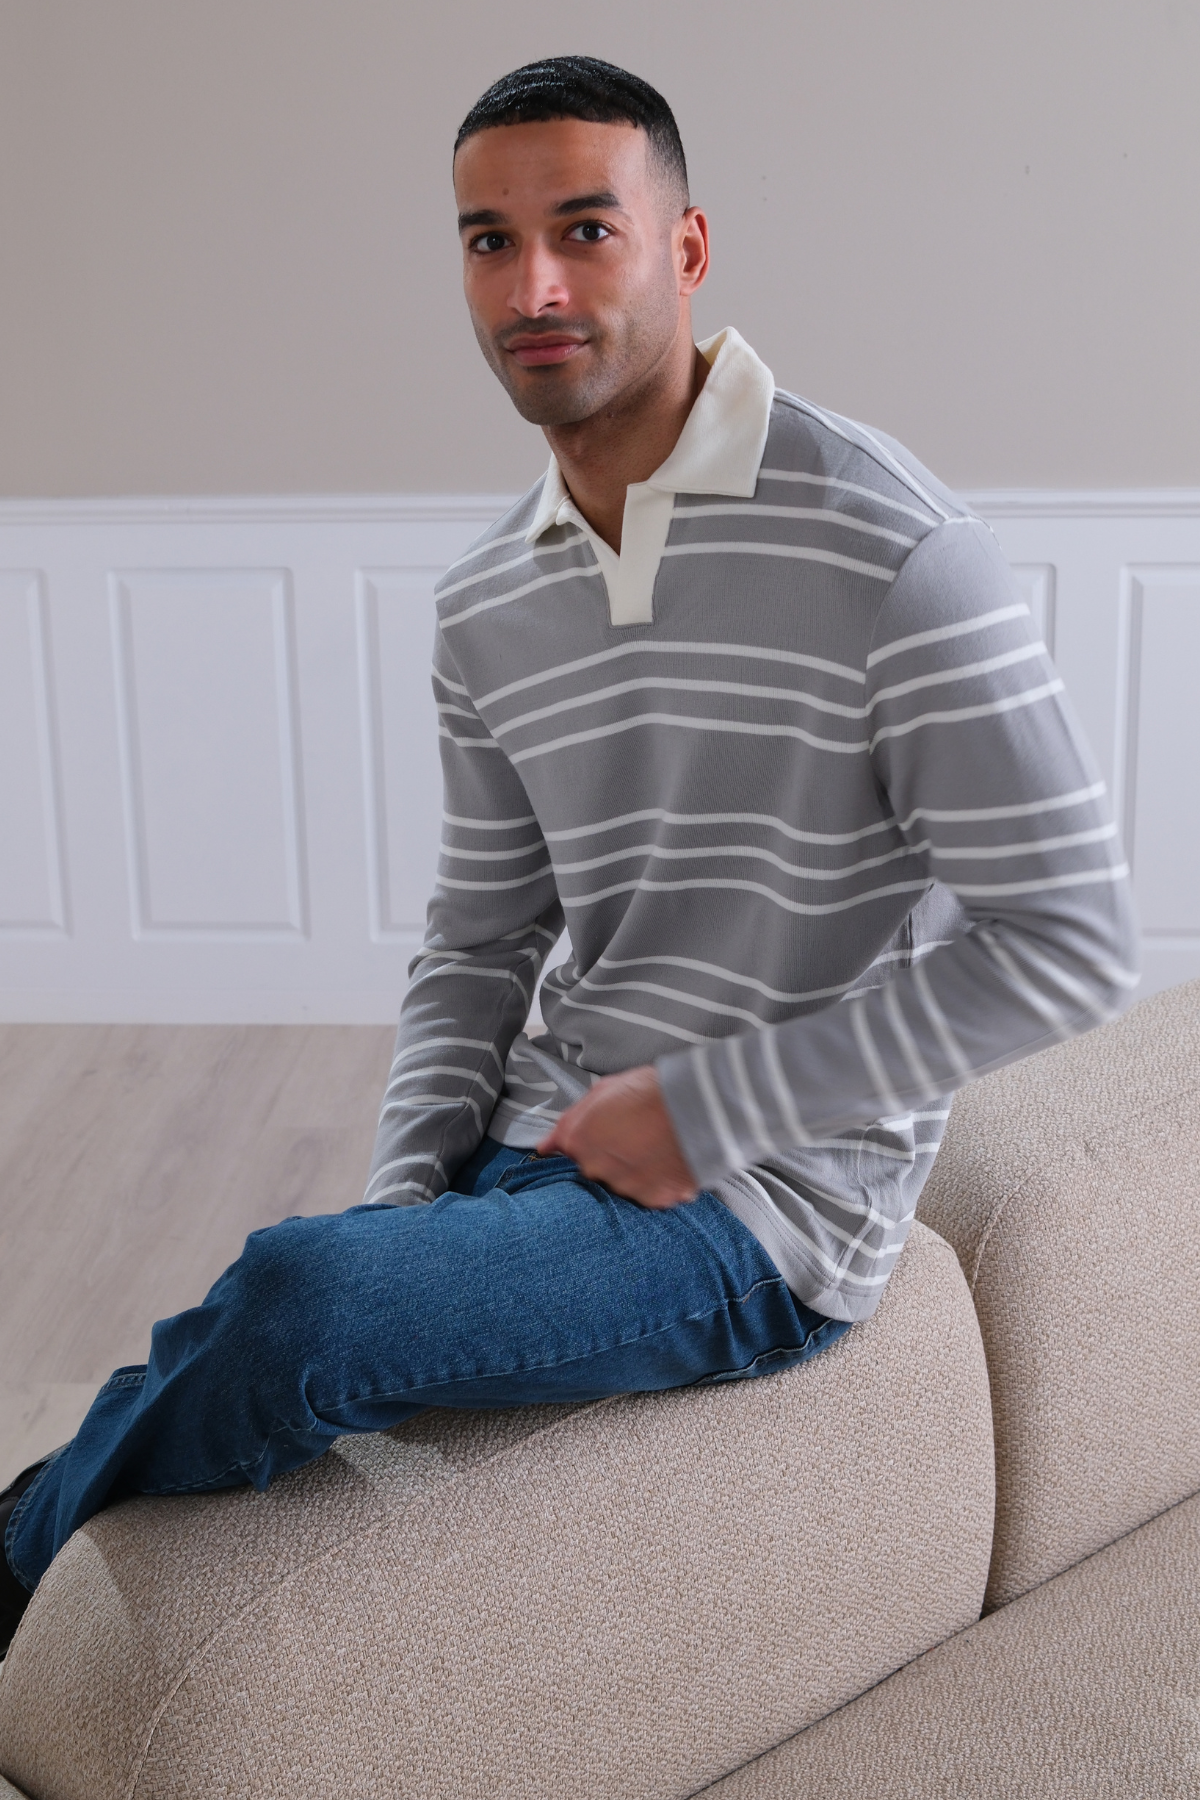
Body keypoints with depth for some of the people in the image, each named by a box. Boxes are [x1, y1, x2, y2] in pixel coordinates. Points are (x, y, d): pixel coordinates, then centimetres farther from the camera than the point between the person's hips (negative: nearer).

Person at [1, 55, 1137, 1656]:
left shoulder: (888, 548, -16)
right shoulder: (486, 603, 7)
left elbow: (1068, 940, -16)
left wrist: (702, 1110, -16)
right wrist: (403, 1206, -3)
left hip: (762, 1217, -6)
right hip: (545, 1152, 7)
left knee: (295, 1301, -25)